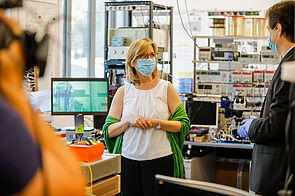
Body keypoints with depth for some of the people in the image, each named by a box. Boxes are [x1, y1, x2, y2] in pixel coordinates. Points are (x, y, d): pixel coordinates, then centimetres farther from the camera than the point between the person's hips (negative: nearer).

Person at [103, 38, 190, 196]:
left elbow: (184, 124, 0)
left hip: (160, 159, -1)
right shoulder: (123, 92, 8)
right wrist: (129, 121, -13)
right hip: (129, 160, 2)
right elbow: (109, 131, 4)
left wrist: (157, 123, -14)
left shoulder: (166, 88, 4)